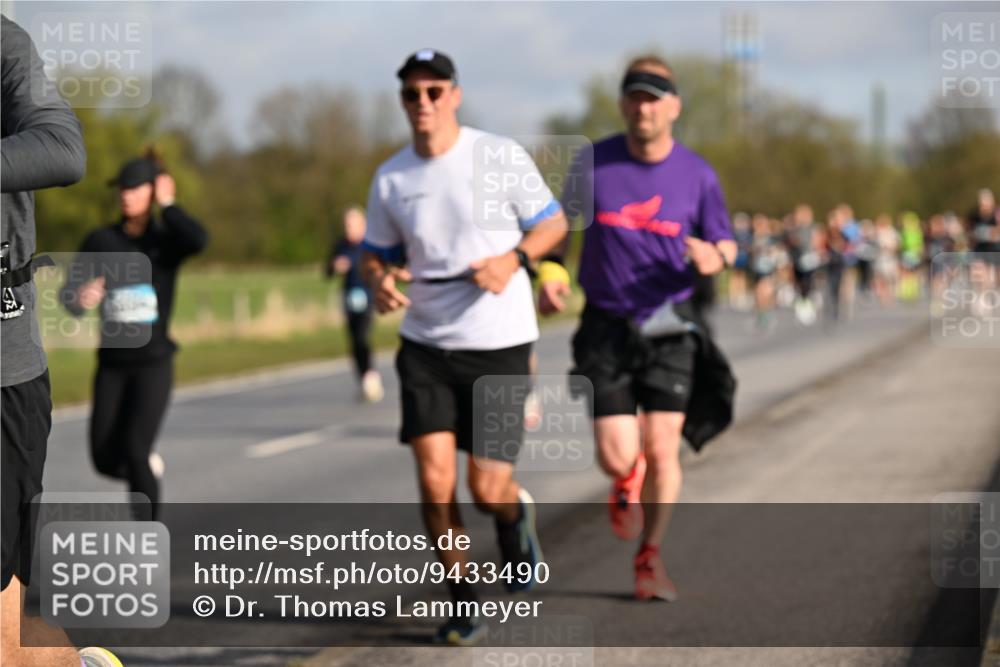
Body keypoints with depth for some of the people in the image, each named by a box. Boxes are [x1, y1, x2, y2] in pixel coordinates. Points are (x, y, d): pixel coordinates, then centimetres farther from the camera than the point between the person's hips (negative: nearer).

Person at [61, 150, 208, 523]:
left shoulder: (170, 240, -4)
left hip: (153, 363, -3)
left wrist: (167, 205, -14)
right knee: (106, 460, 1)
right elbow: (69, 297, -5)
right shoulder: (99, 241, 1)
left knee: (134, 451, -18)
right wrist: (81, 299, -30)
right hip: (111, 365, 3)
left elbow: (199, 240, -30)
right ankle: (147, 469, 38)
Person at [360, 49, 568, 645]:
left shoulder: (500, 155, -6)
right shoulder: (390, 179, 2)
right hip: (426, 347, 2)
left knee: (487, 490, -2)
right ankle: (463, 603, 10)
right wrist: (380, 282, -10)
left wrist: (514, 259, -17)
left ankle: (516, 516, 37)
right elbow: (377, 254, 13)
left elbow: (554, 223, 2)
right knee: (435, 482, -9)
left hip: (500, 346, -2)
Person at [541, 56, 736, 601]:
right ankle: (627, 482, 31)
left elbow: (725, 245, 7)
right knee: (618, 458, -9)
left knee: (662, 451, -4)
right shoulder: (593, 164, -2)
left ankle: (650, 558, 18)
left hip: (669, 329, 0)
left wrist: (714, 257, -17)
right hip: (606, 329, 0)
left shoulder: (697, 175, -2)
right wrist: (550, 274, -5)